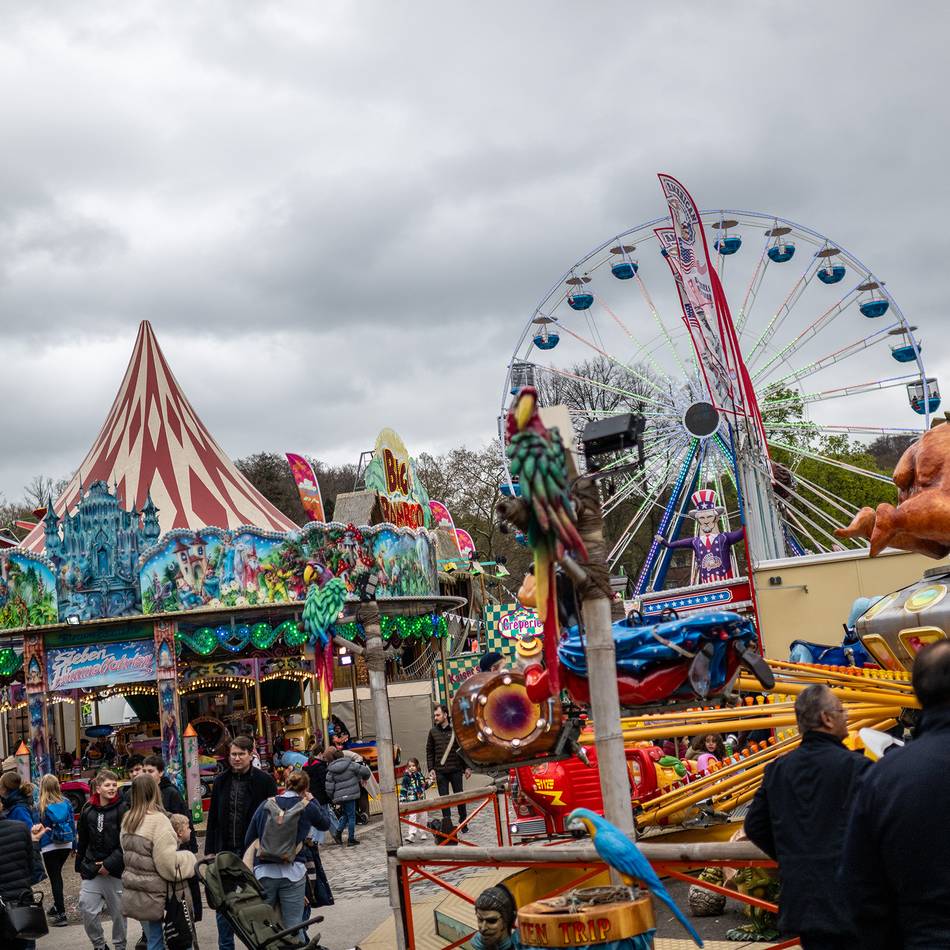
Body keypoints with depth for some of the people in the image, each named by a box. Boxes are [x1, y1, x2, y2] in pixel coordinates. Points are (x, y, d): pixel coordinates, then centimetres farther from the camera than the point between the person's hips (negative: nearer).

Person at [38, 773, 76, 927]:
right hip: (66, 845, 4)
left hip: (49, 847, -4)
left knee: (54, 878, 1)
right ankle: (58, 906, 33)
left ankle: (61, 914, -2)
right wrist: (73, 844, 14)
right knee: (57, 875, 23)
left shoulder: (41, 806, -12)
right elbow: (72, 824, 5)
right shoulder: (66, 802, 0)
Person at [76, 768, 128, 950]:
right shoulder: (88, 810, 7)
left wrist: (110, 864, -15)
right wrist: (80, 865, 18)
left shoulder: (122, 809, -6)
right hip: (91, 870, 4)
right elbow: (82, 841, 17)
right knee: (86, 909, 0)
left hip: (115, 871, -4)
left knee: (118, 912, 5)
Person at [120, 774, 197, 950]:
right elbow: (168, 863, -20)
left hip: (134, 894, 7)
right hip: (153, 895, -7)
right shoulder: (158, 820, -18)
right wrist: (190, 860, -4)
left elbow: (128, 853, 13)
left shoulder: (128, 820, 6)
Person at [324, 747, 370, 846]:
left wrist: (332, 798, 14)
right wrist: (364, 778, 19)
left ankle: (338, 831, 7)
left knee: (346, 814, 22)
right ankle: (351, 839, 8)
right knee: (351, 816, 5)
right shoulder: (350, 764, -4)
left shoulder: (331, 771, 0)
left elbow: (329, 788, -2)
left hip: (339, 796, 3)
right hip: (350, 794, -3)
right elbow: (365, 771, -2)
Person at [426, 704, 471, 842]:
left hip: (456, 770, -2)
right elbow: (429, 752, 10)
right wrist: (431, 769, 2)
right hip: (440, 771, 2)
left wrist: (467, 767, 2)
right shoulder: (433, 732, 7)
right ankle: (447, 823, 5)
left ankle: (463, 820, 20)